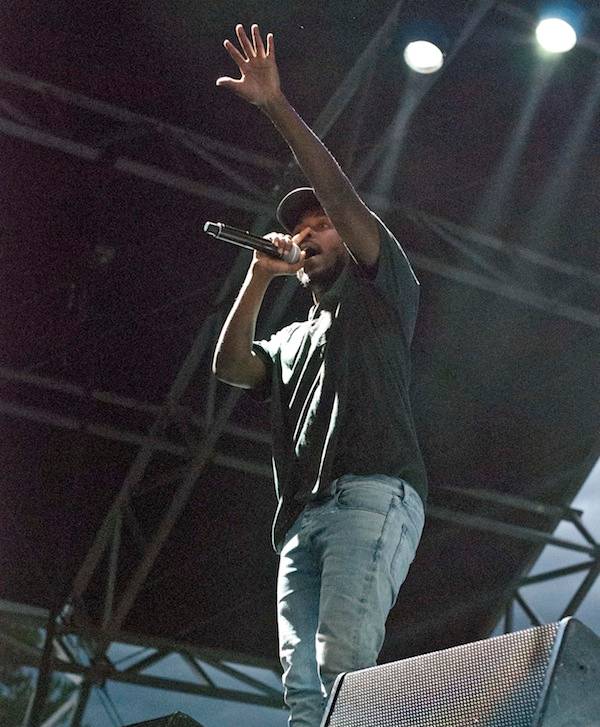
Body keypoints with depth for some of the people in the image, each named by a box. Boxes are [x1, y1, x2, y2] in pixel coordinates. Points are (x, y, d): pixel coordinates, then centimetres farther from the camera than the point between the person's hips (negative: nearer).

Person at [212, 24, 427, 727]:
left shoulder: (381, 289, 18)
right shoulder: (289, 340, 34)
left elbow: (340, 194, 5)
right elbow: (229, 366, 14)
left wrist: (277, 105, 2)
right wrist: (260, 277, 14)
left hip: (374, 492, -6)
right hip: (300, 519, 6)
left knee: (345, 662, -25)